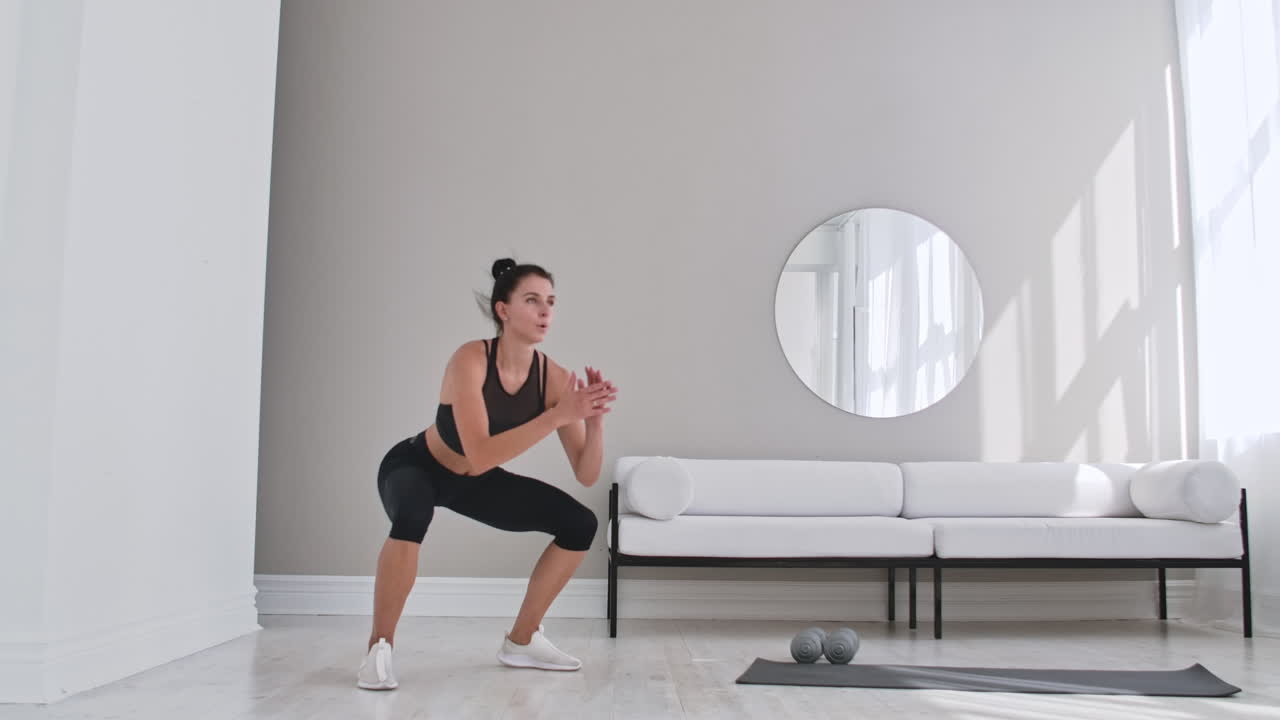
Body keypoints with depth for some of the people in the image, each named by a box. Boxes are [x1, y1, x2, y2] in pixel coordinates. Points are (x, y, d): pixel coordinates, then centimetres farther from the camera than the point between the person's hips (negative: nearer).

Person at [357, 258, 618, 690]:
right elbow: (480, 456, -42)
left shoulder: (554, 378, -19)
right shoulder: (470, 360, -32)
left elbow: (587, 476, -18)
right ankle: (378, 648, -19)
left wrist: (595, 420, -35)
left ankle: (521, 641, 9)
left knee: (579, 523, -6)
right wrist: (558, 416, -45)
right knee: (412, 515, -40)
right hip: (414, 467, -5)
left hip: (474, 483, 5)